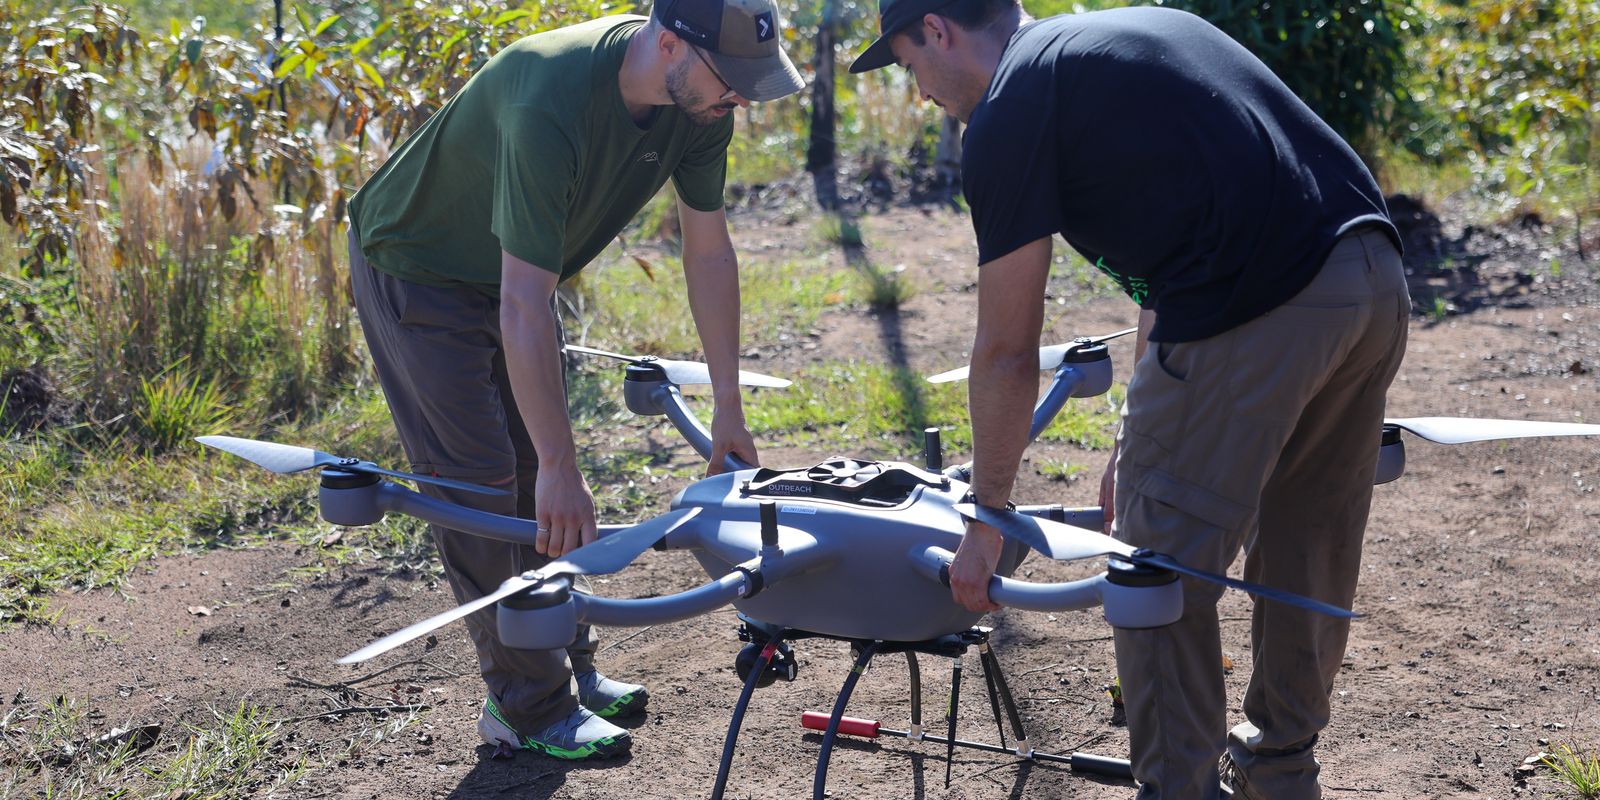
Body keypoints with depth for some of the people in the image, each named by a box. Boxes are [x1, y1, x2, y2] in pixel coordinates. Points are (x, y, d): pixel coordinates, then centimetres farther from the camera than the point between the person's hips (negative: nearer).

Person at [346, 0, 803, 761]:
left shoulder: (698, 99, -17)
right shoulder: (550, 102, -40)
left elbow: (708, 249, -5)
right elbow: (523, 309, -39)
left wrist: (728, 407, -2)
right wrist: (562, 468, -34)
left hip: (509, 270, 7)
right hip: (415, 271, -7)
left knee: (537, 479, 12)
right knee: (480, 486, -6)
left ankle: (569, 665, 23)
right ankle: (527, 705, 3)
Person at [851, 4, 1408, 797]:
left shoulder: (1006, 115, 2)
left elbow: (1007, 353, 3)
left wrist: (986, 523, 14)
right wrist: (1140, 438, 33)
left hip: (1256, 313, -9)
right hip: (1378, 280, 9)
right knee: (1306, 553, 24)